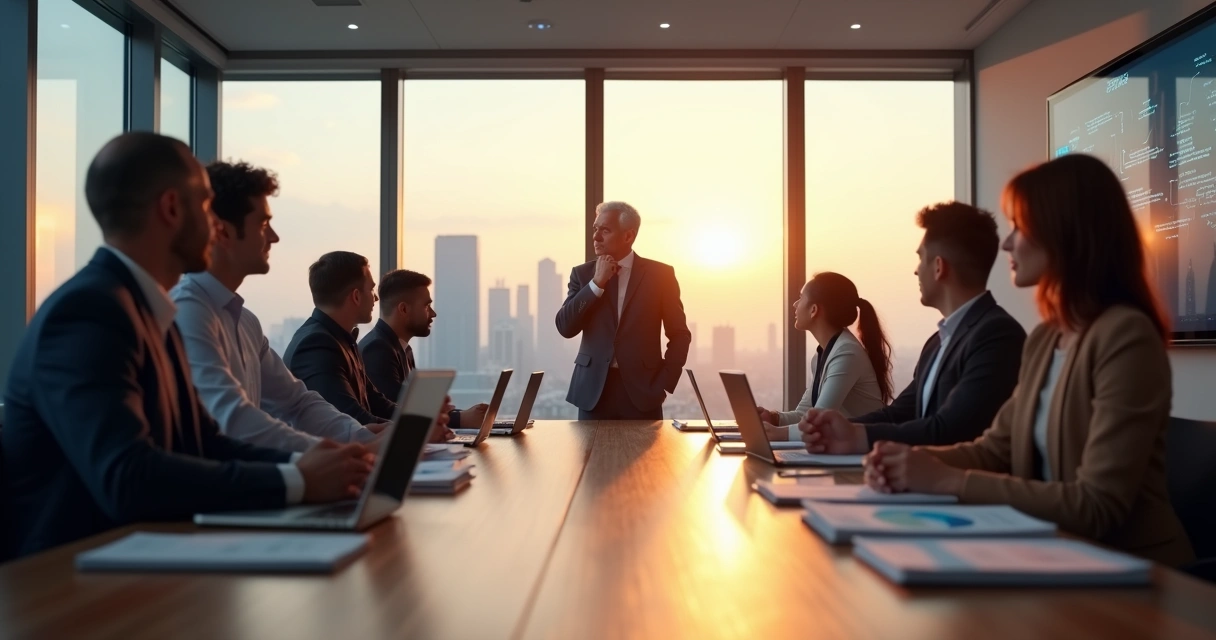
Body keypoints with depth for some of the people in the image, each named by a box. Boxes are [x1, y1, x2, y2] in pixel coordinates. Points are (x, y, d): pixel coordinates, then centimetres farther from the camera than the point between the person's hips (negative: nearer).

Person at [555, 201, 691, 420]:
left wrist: (663, 383, -4)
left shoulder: (659, 274, 1)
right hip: (593, 390, 2)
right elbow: (565, 328, -4)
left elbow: (679, 334, 4)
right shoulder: (583, 273, 6)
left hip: (642, 389, -1)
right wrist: (597, 283, -10)